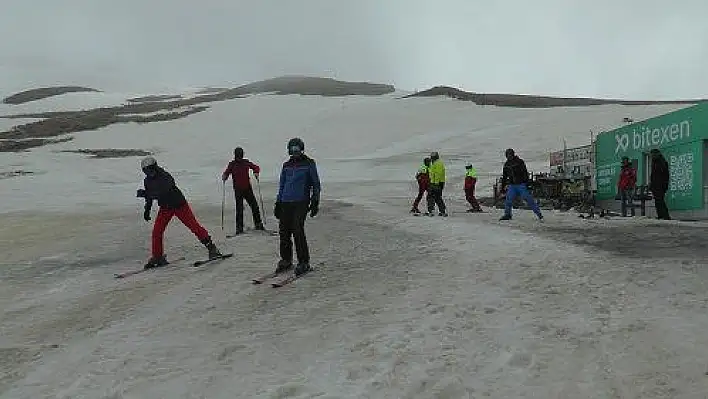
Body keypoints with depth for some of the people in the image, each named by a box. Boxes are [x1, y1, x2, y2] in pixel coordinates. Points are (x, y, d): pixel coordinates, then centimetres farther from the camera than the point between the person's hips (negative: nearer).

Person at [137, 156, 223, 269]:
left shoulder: (165, 177, -21)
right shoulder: (147, 181, 2)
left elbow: (162, 192, -36)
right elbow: (149, 196, 21)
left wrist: (144, 193, -36)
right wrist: (147, 210, 22)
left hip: (179, 205, -6)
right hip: (165, 208, 6)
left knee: (193, 225, -11)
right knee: (157, 231, -3)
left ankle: (211, 247, -4)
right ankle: (158, 257, 11)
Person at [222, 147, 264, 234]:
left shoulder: (246, 162, 3)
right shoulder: (232, 164, 0)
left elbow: (256, 167, 11)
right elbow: (226, 173, 0)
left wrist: (256, 172, -9)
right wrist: (224, 177, -22)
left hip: (248, 188, 2)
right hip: (238, 190, -2)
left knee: (254, 206, 2)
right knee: (239, 209, -3)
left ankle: (258, 224, 15)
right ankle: (239, 227, 4)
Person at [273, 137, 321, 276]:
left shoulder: (309, 163, 4)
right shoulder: (286, 165, 16)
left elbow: (316, 184, 5)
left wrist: (315, 202, -2)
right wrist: (278, 203, 18)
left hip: (301, 202, -5)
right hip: (286, 202, 5)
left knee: (297, 230, -14)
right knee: (284, 231, 2)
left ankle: (304, 262, -3)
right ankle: (286, 260, 19)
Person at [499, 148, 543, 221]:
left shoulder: (520, 162, -4)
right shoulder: (506, 164, 11)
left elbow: (525, 173, -7)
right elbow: (504, 177, 19)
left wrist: (527, 183, -13)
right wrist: (502, 187, 18)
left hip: (521, 184, -4)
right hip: (512, 185, 4)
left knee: (529, 199, -6)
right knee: (508, 200, -4)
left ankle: (539, 214, -1)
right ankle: (507, 215, 11)